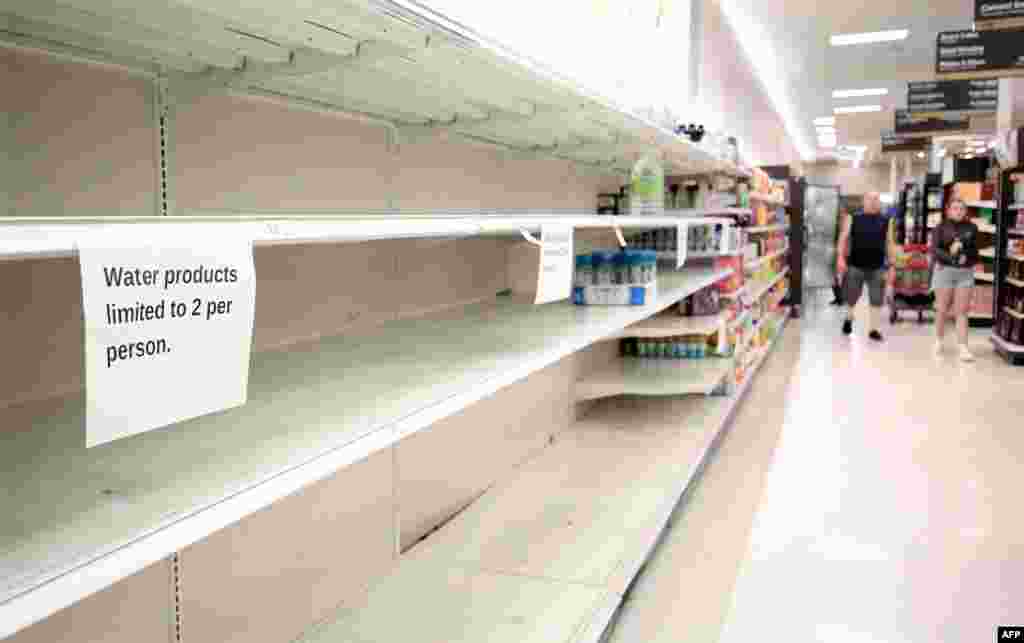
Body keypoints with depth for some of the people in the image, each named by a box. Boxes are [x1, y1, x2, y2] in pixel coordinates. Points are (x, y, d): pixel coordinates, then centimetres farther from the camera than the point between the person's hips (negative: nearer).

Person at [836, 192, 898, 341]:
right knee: (852, 298, 9)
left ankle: (874, 329, 12)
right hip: (855, 266, -1)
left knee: (876, 300, 3)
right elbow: (843, 239, 1)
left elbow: (890, 244, 9)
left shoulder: (886, 221, 7)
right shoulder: (853, 219, 2)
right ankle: (848, 319, 36)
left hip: (877, 268, 1)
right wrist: (841, 257, -10)